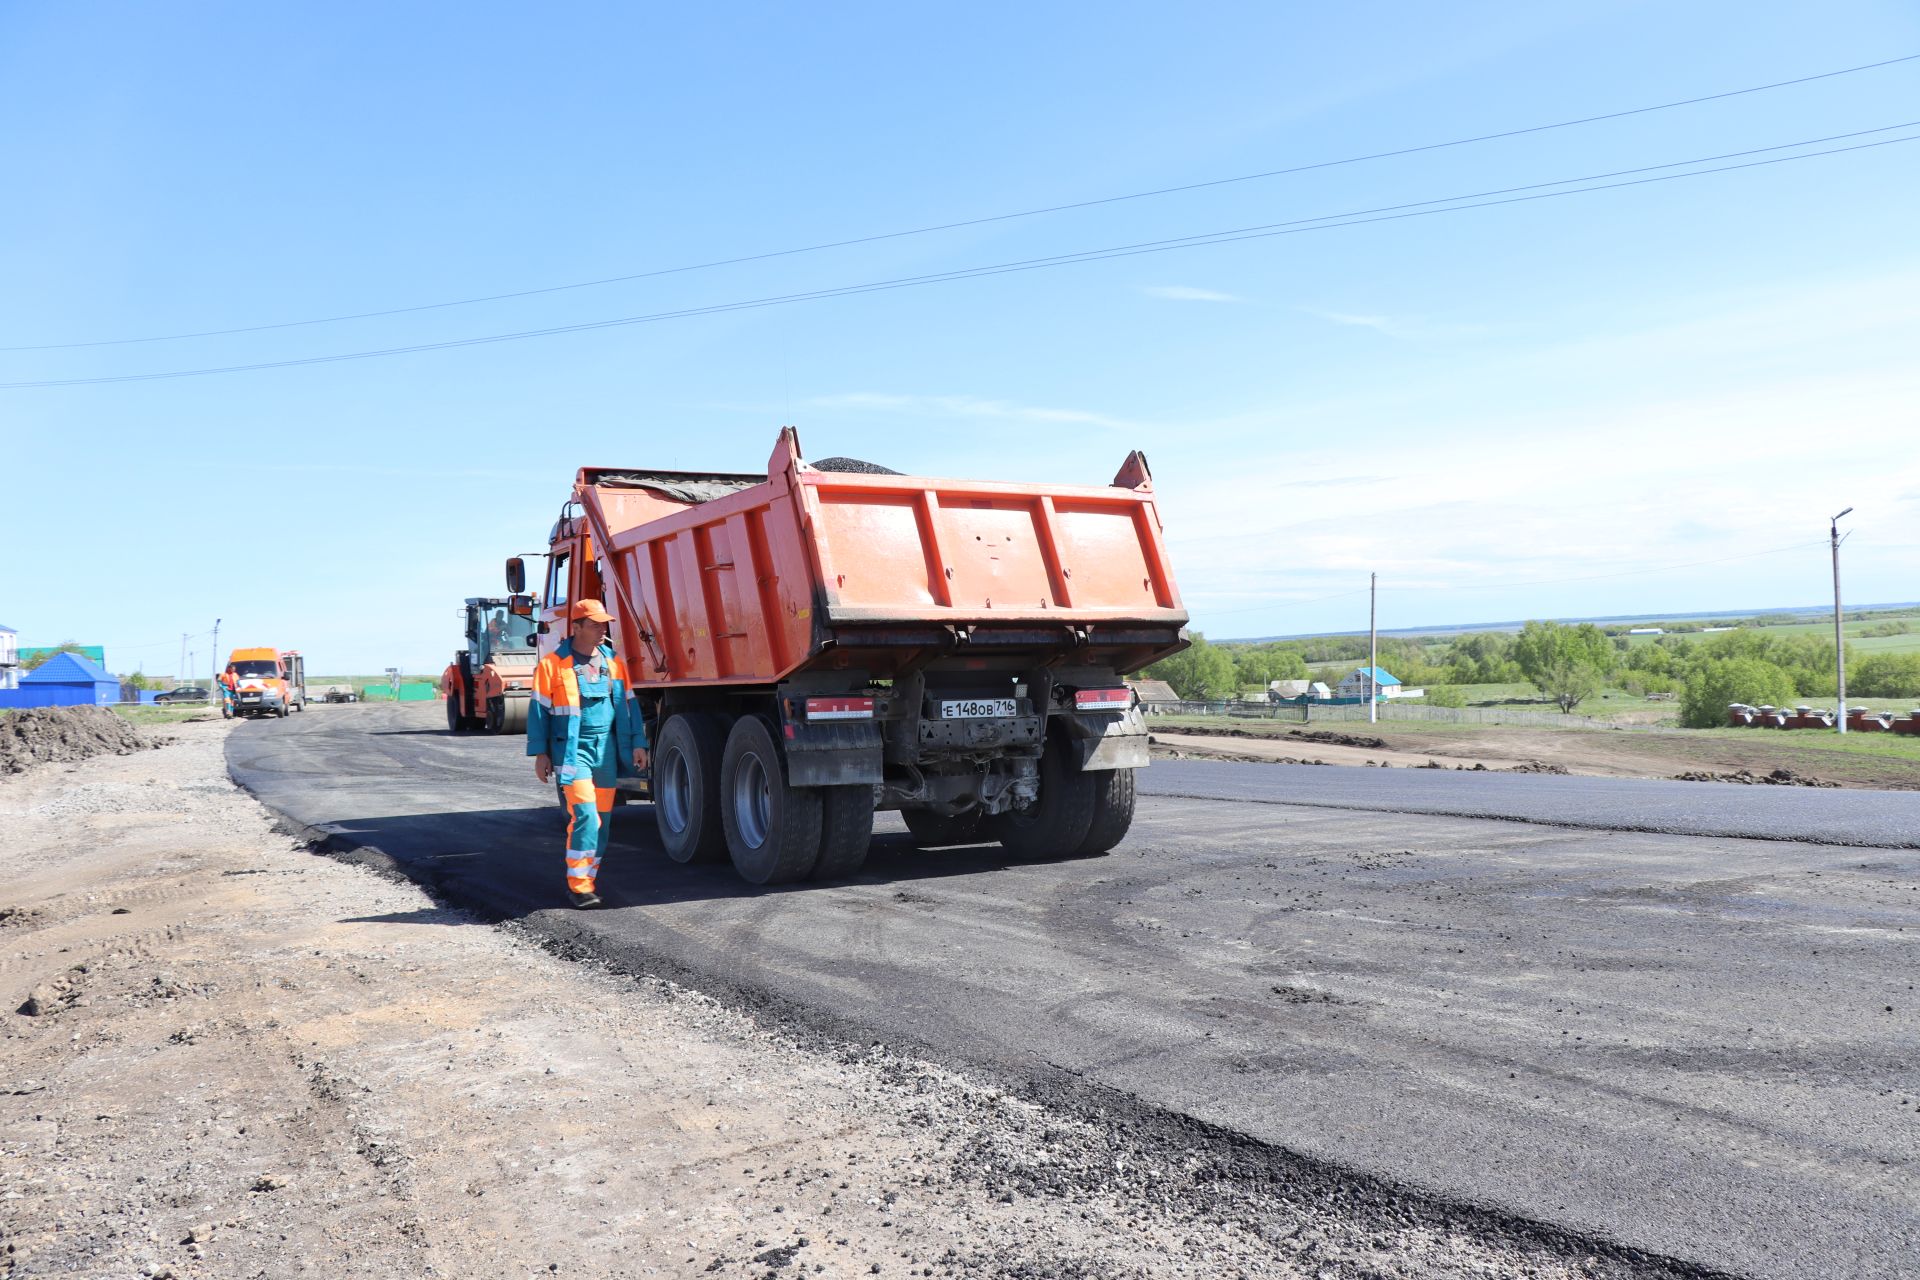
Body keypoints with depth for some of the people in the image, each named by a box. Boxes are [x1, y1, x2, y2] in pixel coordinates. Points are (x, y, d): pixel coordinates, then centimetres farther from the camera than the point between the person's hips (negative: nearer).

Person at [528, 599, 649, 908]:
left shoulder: (613, 662, 9)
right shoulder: (552, 664, -2)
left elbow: (628, 705, 13)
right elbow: (539, 710, 1)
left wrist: (638, 744, 7)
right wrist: (540, 753, -2)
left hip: (606, 749, 5)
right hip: (572, 749, -5)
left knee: (602, 819, 7)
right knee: (584, 814, -15)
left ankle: (585, 879, 19)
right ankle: (579, 885, -8)